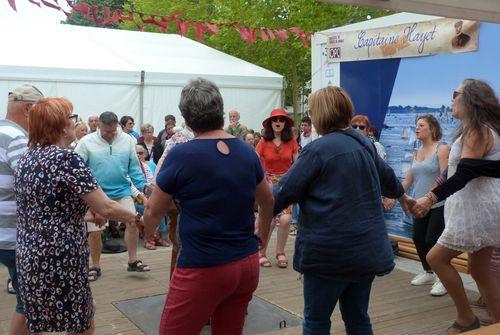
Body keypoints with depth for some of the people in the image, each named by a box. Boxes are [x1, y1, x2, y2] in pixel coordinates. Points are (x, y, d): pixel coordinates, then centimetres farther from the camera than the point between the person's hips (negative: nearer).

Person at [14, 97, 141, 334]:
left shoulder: (26, 158, 7)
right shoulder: (66, 159, -17)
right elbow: (106, 208, -17)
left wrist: (84, 215, 17)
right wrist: (137, 217, 0)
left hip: (28, 256, 8)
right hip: (60, 261, -8)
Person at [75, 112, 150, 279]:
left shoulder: (127, 140, 2)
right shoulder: (87, 142, -6)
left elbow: (134, 168, 7)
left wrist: (142, 191, 2)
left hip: (122, 191, 2)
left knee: (132, 222, -10)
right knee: (95, 232, 1)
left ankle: (133, 261, 8)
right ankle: (95, 267, 21)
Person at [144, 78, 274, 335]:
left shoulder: (181, 155, -13)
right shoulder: (247, 152, 1)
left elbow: (153, 212, -1)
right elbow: (268, 201, 16)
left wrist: (147, 236, 20)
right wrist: (262, 236, 33)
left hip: (203, 269, -5)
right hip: (247, 264, 6)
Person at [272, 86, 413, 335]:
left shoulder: (316, 150, -15)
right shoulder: (364, 144, 7)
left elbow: (286, 191, -13)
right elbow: (386, 177, 23)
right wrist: (402, 196, 43)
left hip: (329, 253, -7)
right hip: (367, 249, 7)